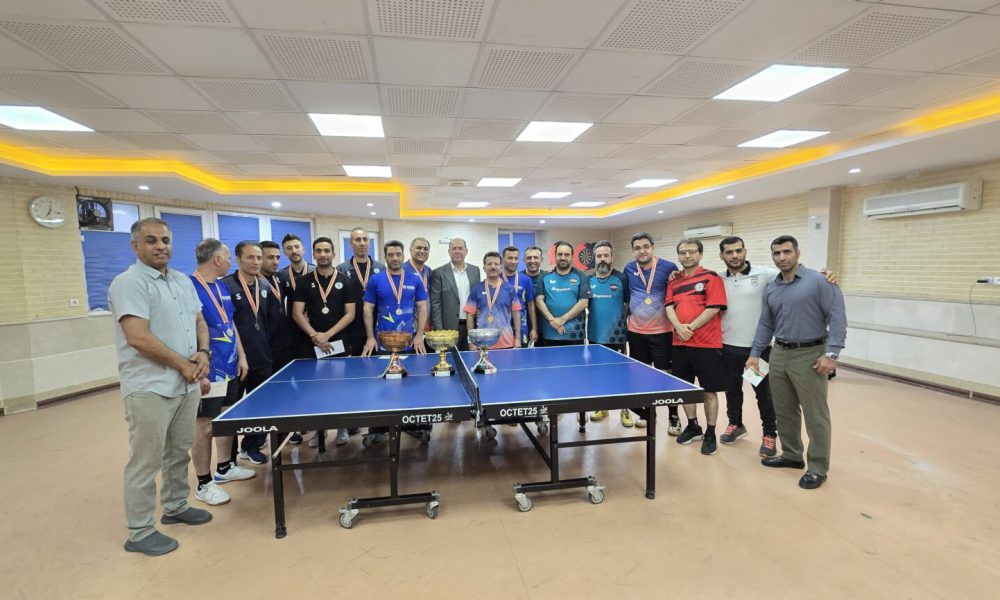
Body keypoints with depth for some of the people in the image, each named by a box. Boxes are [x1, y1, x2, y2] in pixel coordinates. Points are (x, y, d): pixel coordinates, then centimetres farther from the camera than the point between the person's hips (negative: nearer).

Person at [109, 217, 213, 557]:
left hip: (186, 386, 8)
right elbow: (138, 338, -21)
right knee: (146, 462, 4)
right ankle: (140, 533, 18)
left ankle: (176, 507, 36)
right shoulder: (129, 283, -13)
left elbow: (200, 322, 16)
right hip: (149, 389, -7)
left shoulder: (183, 281, 12)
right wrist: (184, 364, -14)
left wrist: (203, 353, -3)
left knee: (179, 453, 19)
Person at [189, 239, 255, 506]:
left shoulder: (222, 287, 10)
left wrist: (241, 356, 12)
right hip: (209, 373, -9)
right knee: (204, 428, 3)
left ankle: (225, 468, 35)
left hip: (230, 369, 9)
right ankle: (204, 484, 17)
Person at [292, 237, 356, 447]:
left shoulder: (345, 281, 2)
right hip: (313, 344, 1)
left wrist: (328, 335, -12)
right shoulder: (304, 282, 5)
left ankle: (342, 427, 19)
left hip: (339, 342, -1)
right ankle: (319, 429, 22)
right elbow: (297, 313, -1)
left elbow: (350, 314, -2)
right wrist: (314, 335, -14)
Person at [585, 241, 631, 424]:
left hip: (616, 336, -3)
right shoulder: (588, 280, 5)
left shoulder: (622, 278, -5)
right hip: (595, 336, 4)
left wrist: (624, 322, -9)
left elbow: (631, 304, -3)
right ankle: (602, 407, 28)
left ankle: (625, 410, 19)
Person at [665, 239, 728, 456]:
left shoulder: (711, 277, -4)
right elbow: (669, 306, 3)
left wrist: (691, 327, -17)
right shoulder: (674, 281, 11)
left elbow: (714, 308, -13)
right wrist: (678, 326, -15)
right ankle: (693, 426, 31)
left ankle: (710, 434, 17)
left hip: (707, 344, -5)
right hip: (680, 344, 5)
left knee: (709, 390, 4)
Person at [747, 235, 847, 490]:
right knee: (784, 411, 15)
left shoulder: (818, 281, -8)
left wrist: (831, 353, -18)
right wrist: (755, 353, 12)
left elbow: (837, 317, -11)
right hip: (779, 354, 6)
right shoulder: (771, 288, 9)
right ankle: (791, 455, 32)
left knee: (815, 415, 2)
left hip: (809, 355, -6)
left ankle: (818, 468, 15)